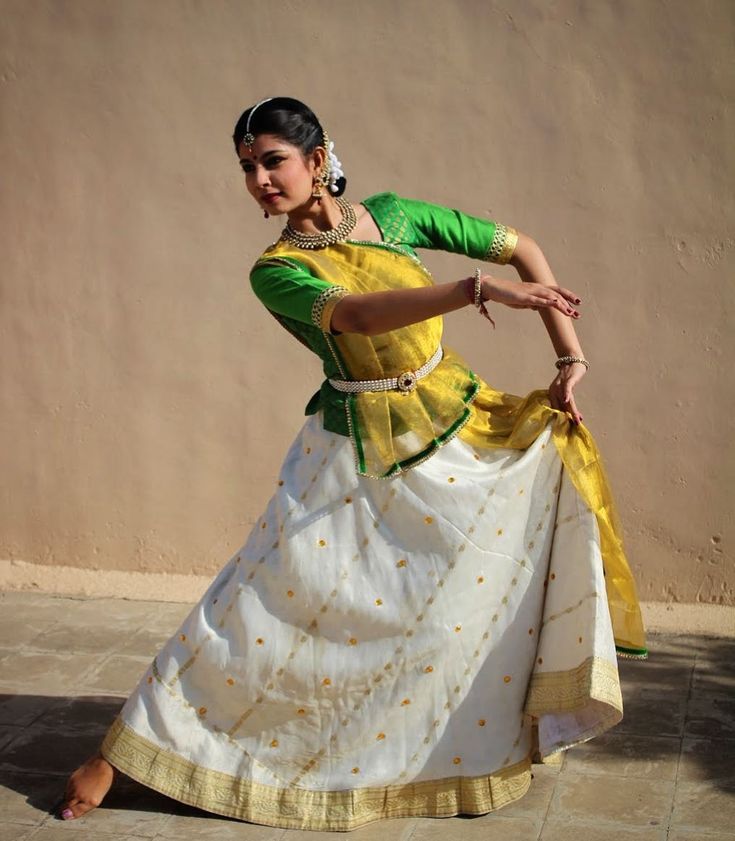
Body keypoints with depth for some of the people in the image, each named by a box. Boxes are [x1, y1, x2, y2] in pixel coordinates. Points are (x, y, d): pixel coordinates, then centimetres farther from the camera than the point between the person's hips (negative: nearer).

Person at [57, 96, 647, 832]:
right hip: (357, 453, -4)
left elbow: (520, 247, 3)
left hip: (459, 427, 4)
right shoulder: (275, 272, -10)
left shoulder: (393, 214, -1)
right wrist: (480, 289, -42)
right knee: (268, 598, -4)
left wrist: (570, 360, -5)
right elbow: (357, 315, -31)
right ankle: (120, 750, 9)